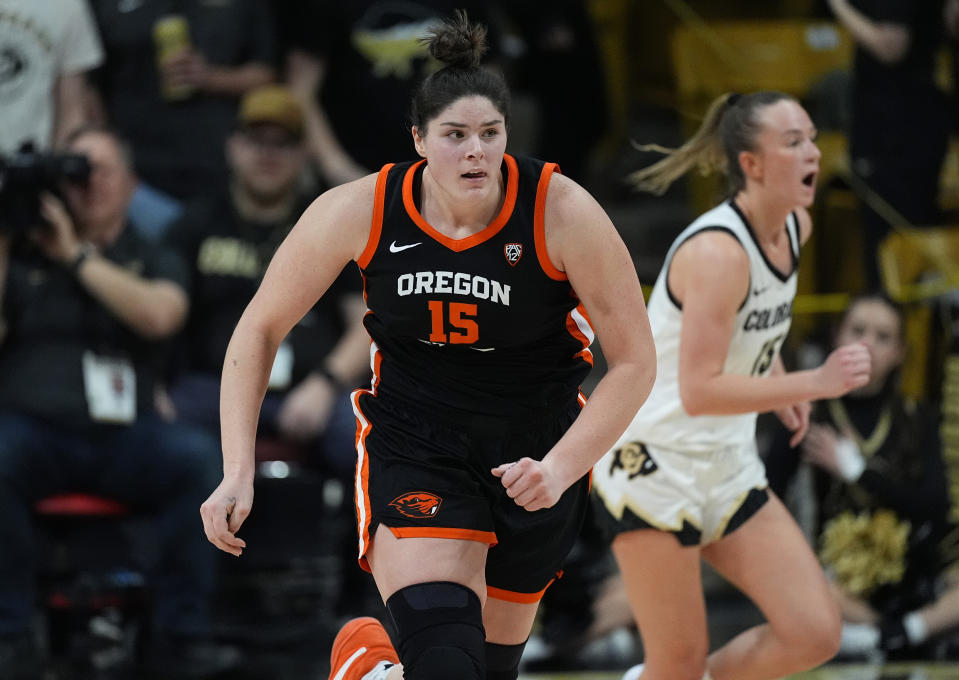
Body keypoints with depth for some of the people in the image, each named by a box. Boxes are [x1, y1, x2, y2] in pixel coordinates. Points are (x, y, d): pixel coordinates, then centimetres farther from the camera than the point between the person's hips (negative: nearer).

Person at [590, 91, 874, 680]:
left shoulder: (795, 228, 3)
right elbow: (699, 392, -29)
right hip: (656, 469, -8)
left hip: (729, 472, 8)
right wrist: (816, 383, -31)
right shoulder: (718, 252, -23)